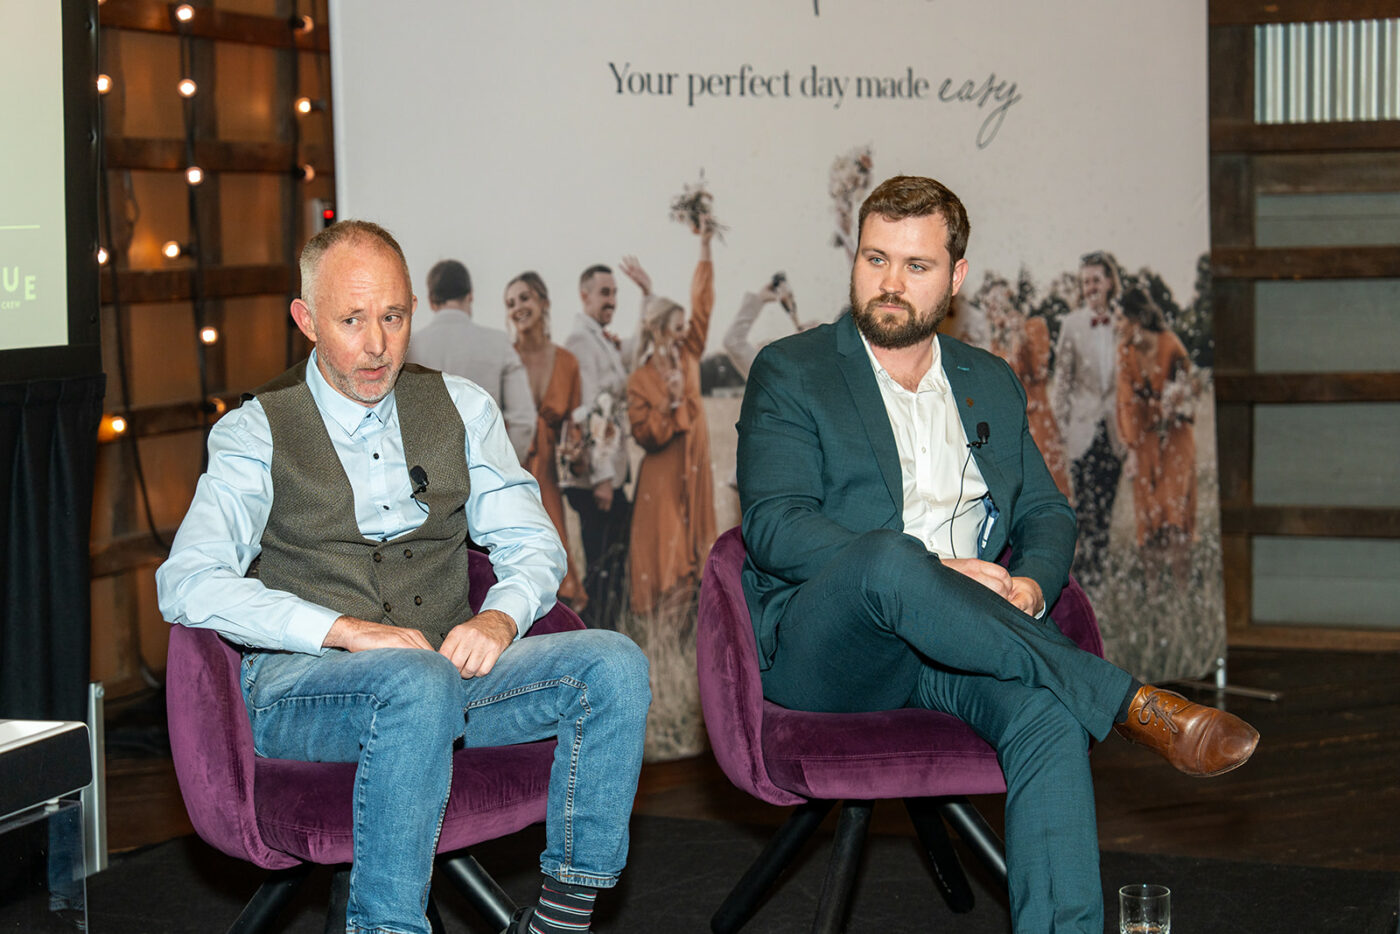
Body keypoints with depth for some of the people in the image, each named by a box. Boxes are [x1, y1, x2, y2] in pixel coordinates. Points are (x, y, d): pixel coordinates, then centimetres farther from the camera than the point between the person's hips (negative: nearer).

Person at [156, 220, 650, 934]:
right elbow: (187, 584, -11)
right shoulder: (258, 432, 2)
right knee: (416, 683, -37)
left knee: (613, 664, -19)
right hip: (299, 684, -4)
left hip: (446, 667, 4)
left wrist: (499, 618, -11)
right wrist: (347, 629, -22)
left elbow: (531, 543, 13)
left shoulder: (460, 408, 14)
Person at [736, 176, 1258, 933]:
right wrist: (933, 571, -18)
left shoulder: (991, 383, 23)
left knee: (1047, 713, -32)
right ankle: (1136, 707, -34)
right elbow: (774, 524, -6)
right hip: (822, 648, -3)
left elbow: (1046, 515, 21)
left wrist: (1030, 586, -5)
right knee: (890, 560, -38)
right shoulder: (790, 373, 7)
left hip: (957, 650, 4)